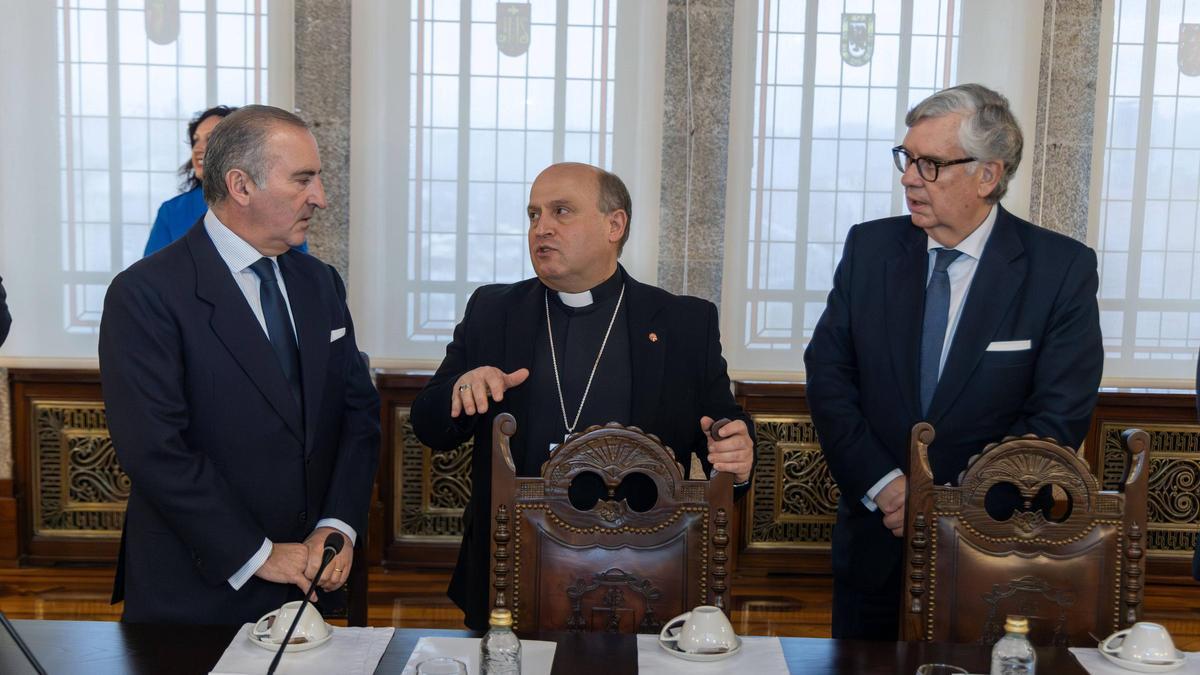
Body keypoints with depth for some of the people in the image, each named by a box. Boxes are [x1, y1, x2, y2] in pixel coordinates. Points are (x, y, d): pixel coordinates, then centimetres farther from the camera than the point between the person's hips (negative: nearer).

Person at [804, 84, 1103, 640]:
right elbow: (827, 374, -3)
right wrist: (882, 484, -14)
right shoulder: (869, 247, 0)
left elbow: (1058, 417, -11)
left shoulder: (1062, 269, -9)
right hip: (874, 537, 3)